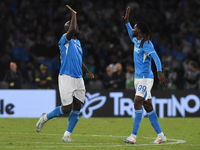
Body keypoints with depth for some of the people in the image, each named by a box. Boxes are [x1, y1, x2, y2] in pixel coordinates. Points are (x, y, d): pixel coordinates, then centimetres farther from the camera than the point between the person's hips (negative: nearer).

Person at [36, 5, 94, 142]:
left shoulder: (77, 42, 19)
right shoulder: (65, 39, -7)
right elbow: (72, 30, -28)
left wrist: (88, 72, 26)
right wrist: (74, 14, -18)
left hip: (78, 79, 8)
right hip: (66, 78, -8)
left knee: (77, 108, -1)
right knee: (67, 108, -9)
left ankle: (67, 136, 5)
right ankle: (45, 117, 17)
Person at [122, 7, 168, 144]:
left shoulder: (146, 44, -14)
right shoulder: (136, 41, 12)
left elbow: (156, 58, -25)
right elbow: (132, 35, 38)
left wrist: (160, 73, -37)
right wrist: (127, 21, 34)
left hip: (145, 78, -9)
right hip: (138, 78, 9)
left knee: (137, 103, -17)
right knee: (148, 107, 8)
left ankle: (133, 136, -20)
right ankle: (160, 135, 11)